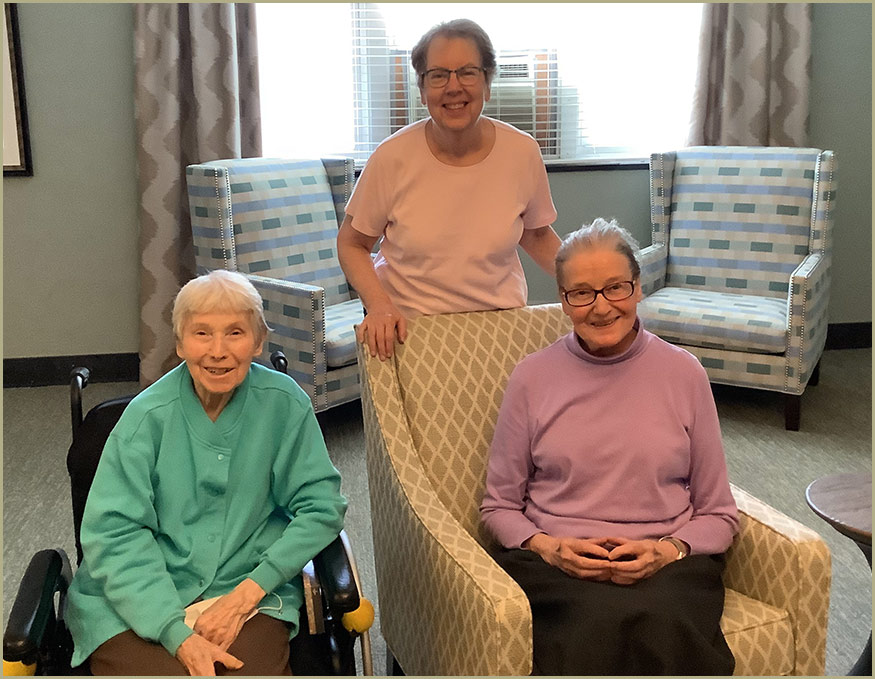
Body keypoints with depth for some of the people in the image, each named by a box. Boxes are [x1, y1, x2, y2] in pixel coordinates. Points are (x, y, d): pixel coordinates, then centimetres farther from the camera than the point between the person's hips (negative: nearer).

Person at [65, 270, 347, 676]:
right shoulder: (148, 415, -7)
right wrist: (178, 633, -19)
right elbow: (115, 532, -8)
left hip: (248, 591, 1)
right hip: (139, 602, 0)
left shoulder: (284, 403, -4)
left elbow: (321, 507, 0)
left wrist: (250, 590, -11)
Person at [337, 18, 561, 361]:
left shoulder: (522, 152, -6)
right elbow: (351, 243, -1)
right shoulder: (393, 157, -12)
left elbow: (537, 235, 11)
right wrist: (379, 305, -17)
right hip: (406, 328, -2)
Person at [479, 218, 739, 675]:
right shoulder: (531, 377, 6)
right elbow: (498, 505, 11)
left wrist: (667, 551, -9)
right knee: (598, 623, -35)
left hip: (667, 565, 1)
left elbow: (718, 515, 11)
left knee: (666, 624, -34)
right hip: (552, 562, -1)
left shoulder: (684, 374, 7)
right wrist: (547, 547, -8)